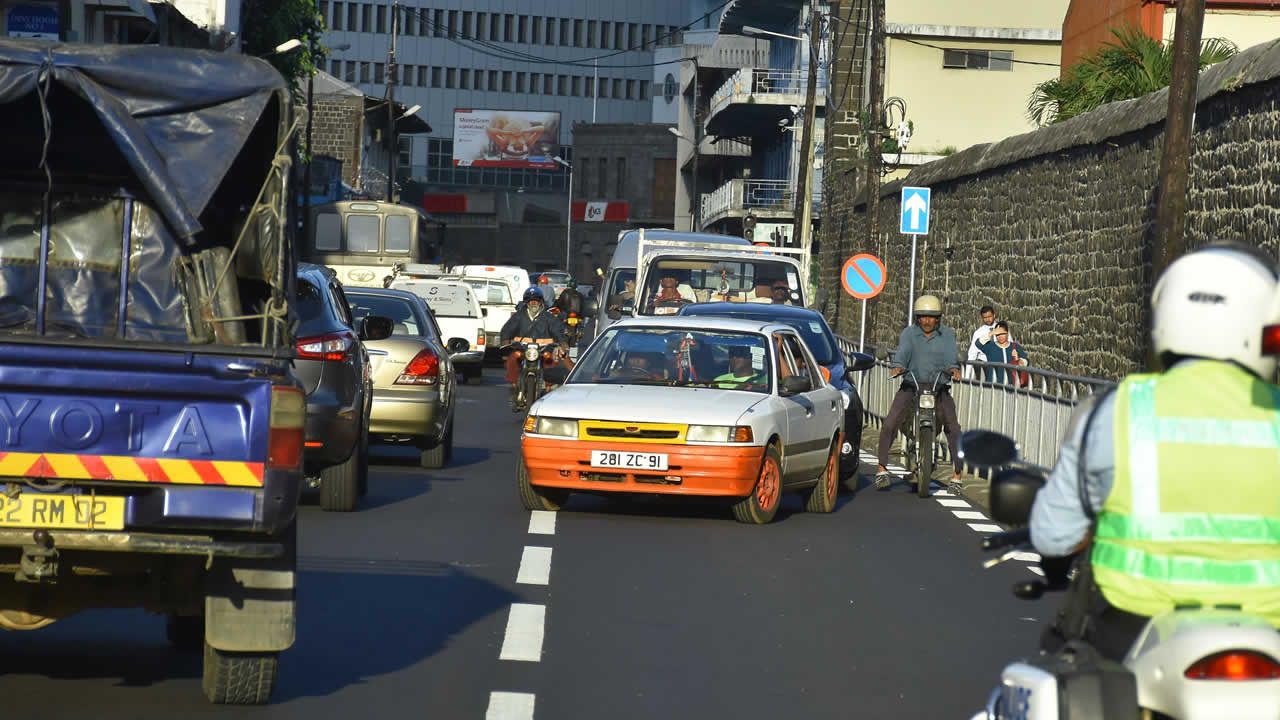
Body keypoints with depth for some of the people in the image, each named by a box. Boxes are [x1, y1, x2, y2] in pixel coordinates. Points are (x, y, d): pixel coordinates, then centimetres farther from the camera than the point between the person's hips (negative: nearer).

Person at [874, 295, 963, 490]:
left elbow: (951, 355, -10)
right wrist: (898, 366, -35)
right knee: (890, 424, -15)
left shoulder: (947, 334, 6)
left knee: (953, 428, -11)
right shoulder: (909, 334, 5)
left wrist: (953, 368, -33)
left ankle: (956, 475, -3)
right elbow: (903, 352, -13)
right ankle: (882, 469, -8)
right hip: (911, 385, 0)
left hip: (939, 386, 0)